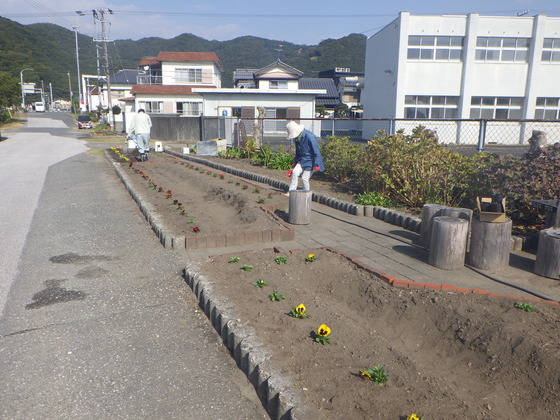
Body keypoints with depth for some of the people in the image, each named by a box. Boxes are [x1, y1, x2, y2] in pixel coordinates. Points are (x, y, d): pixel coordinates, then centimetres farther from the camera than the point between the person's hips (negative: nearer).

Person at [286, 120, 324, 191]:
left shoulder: (309, 137, -22)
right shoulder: (297, 138, 3)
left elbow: (316, 152, -19)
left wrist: (316, 165, -20)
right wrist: (295, 162, 20)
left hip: (310, 161, -7)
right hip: (302, 160, 7)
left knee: (304, 178, -7)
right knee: (295, 172, -13)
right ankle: (292, 191, -7)